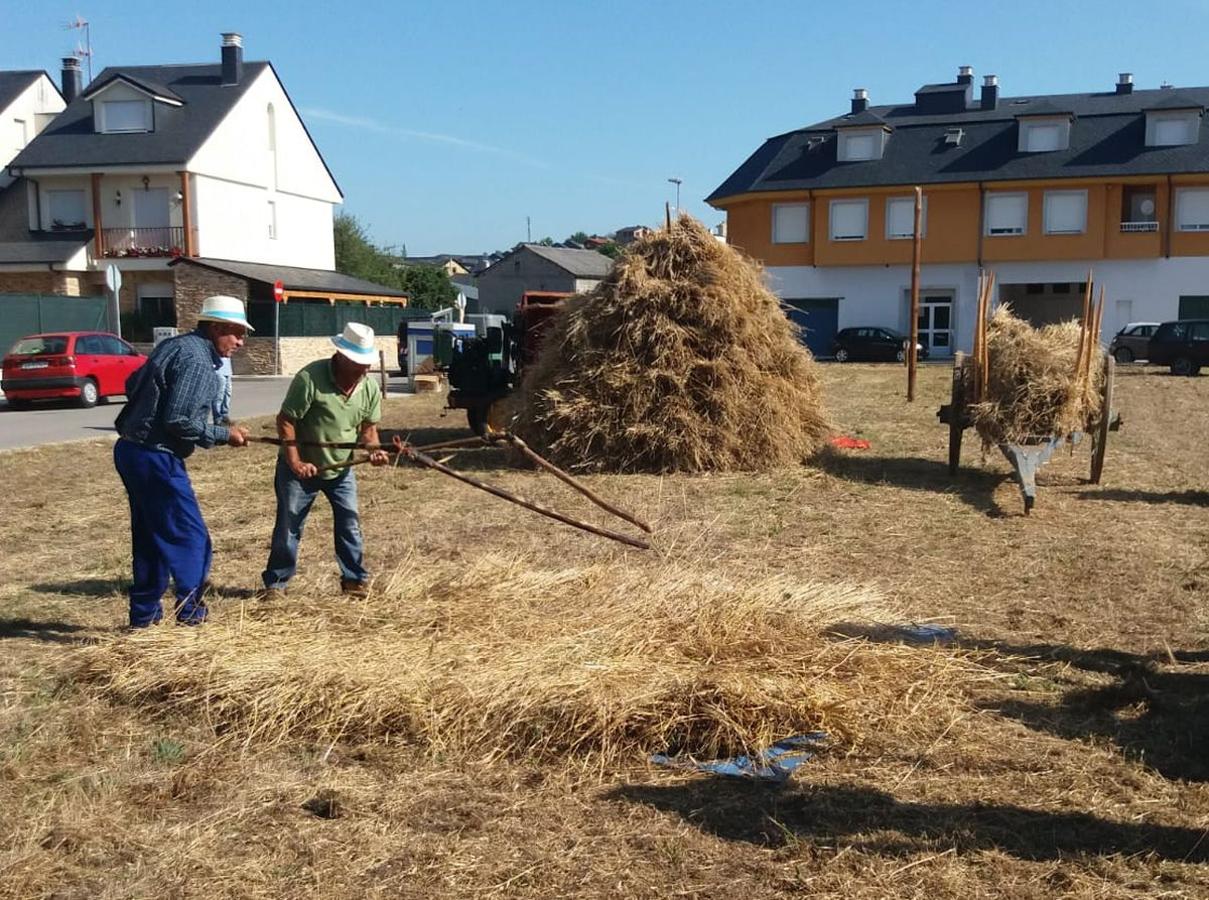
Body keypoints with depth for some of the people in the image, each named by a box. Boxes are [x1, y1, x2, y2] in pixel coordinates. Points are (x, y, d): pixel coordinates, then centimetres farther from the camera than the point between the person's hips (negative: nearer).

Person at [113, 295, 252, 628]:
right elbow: (179, 421, -23)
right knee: (190, 535, -1)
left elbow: (132, 384, 22)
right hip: (156, 458, -10)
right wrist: (223, 434, -13)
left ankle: (144, 612, 23)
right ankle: (190, 609, 3)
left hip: (130, 449, 10)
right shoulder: (197, 360, -17)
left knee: (150, 534, 17)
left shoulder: (174, 346, 13)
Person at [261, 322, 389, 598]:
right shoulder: (310, 377, -23)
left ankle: (355, 579, 20)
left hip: (341, 469, 4)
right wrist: (295, 464, -22)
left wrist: (373, 450, -15)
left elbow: (368, 426, 6)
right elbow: (286, 421, -19)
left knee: (350, 524, 6)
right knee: (288, 527, 6)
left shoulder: (370, 386, -5)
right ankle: (275, 582, 20)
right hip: (300, 468, -4)